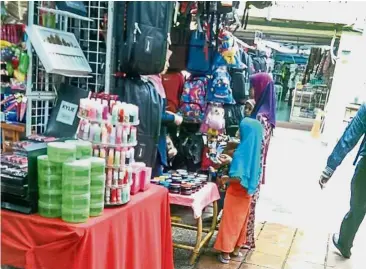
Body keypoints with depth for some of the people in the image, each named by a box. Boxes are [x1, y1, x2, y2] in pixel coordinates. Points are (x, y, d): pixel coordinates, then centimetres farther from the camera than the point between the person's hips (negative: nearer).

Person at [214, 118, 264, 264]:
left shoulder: (242, 150, -25)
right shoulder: (254, 149, -1)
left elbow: (237, 177, -30)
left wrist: (225, 180, -13)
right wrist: (231, 161, 10)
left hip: (236, 193, -7)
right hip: (247, 192, 7)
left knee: (230, 221, 7)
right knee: (241, 220, 19)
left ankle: (226, 252, 17)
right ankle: (236, 248, 32)